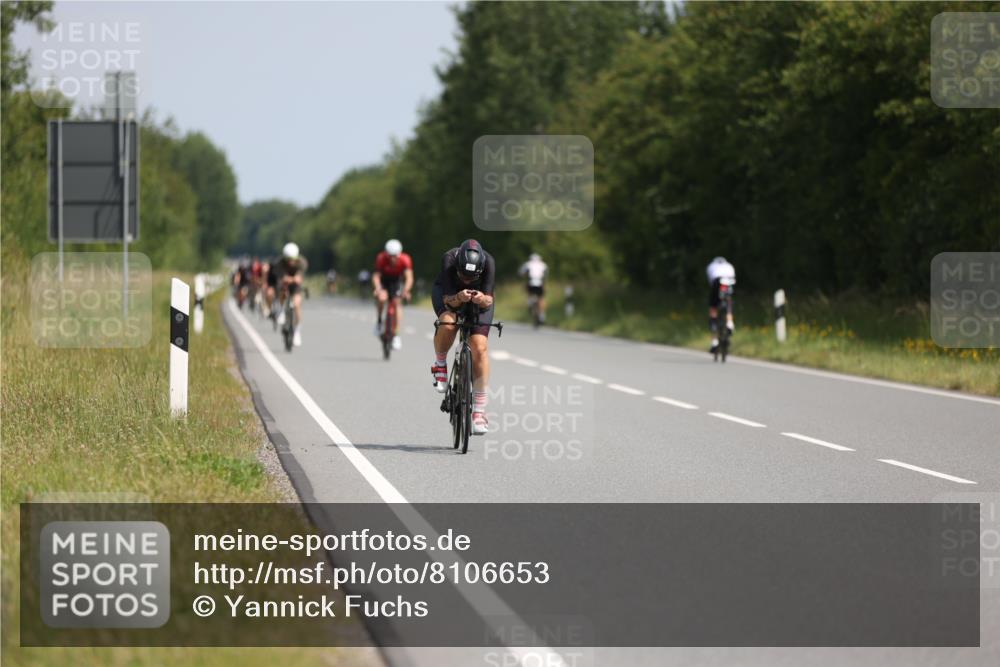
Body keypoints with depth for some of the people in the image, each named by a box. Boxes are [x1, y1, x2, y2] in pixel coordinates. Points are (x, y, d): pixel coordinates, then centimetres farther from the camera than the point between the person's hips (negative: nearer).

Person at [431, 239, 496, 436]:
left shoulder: (488, 262, -34)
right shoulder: (449, 260, -36)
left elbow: (489, 300, -32)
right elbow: (448, 299, -34)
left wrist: (483, 299, -54)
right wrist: (458, 298, -55)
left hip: (479, 298, 1)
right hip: (449, 293, -1)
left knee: (479, 347, -15)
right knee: (447, 324, -35)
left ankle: (479, 410, -9)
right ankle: (440, 365, -3)